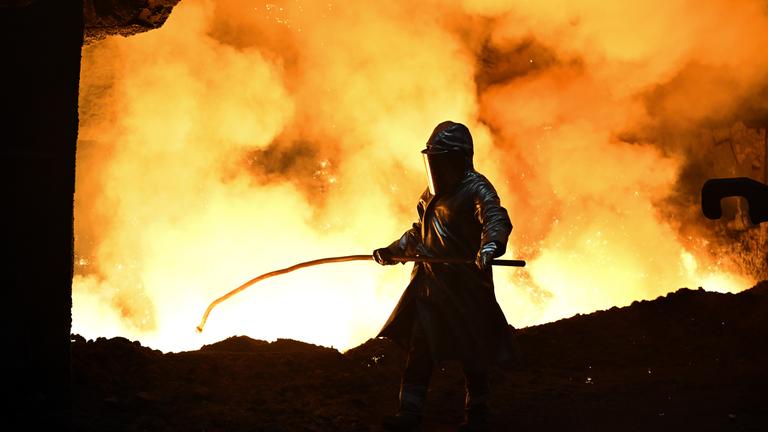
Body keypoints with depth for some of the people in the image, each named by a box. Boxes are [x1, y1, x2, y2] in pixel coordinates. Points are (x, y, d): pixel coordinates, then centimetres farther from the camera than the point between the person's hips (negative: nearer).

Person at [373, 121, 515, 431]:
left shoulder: (476, 188, -9)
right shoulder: (435, 192, 17)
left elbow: (497, 220, -28)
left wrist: (490, 245, -47)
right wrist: (393, 251, 34)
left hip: (465, 284, -7)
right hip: (431, 283, 8)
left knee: (471, 352, 0)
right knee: (419, 349, 3)